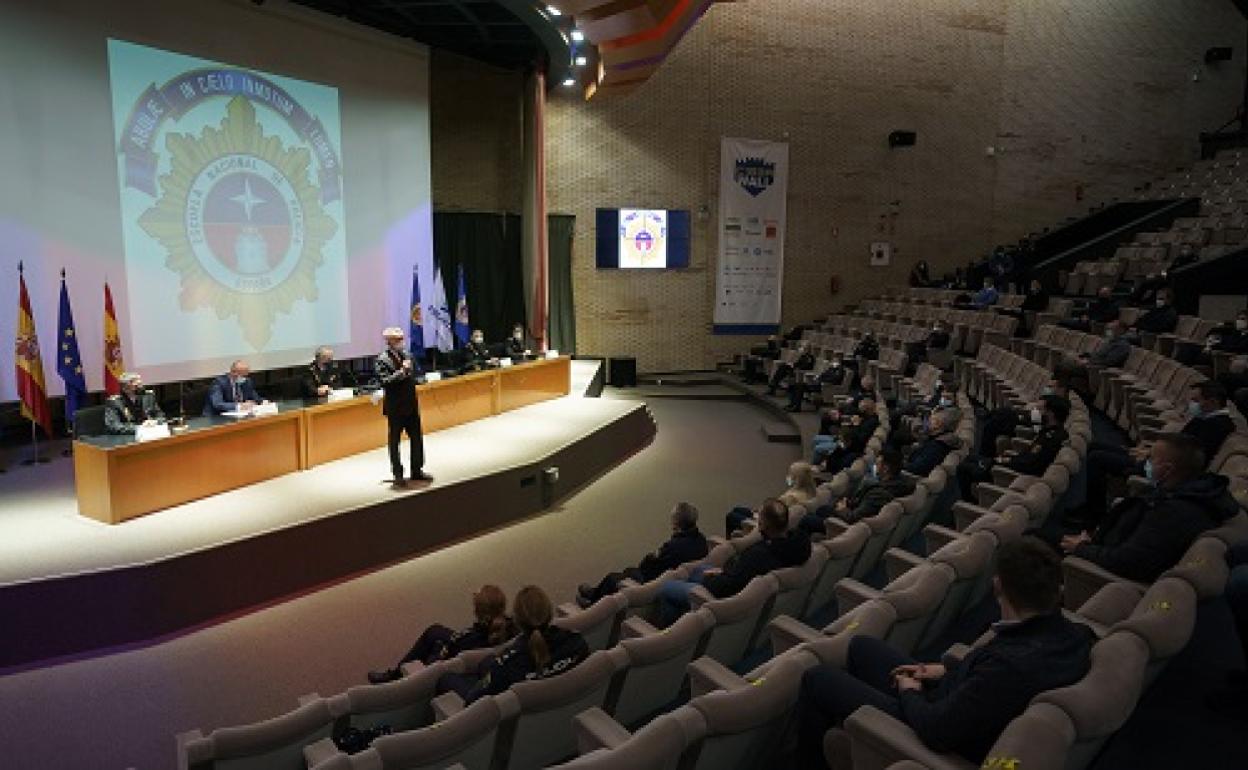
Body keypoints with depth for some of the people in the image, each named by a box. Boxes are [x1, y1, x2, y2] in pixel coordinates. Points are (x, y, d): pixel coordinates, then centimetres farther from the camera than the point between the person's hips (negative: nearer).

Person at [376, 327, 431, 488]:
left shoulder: (408, 355, 7)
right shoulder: (382, 360, -11)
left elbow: (417, 372, 19)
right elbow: (385, 382, -22)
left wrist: (413, 378, 3)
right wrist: (402, 371, -25)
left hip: (411, 404, 6)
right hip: (395, 407, -6)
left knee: (416, 438, 12)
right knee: (394, 440, 6)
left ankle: (417, 471, 24)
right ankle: (398, 475, 15)